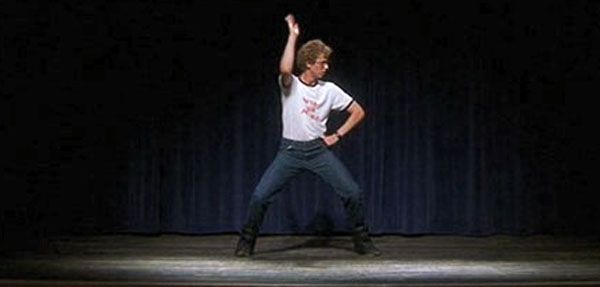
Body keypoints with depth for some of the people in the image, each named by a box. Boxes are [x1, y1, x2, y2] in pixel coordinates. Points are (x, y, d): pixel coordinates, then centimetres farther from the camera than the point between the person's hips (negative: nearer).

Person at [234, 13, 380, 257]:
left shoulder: (330, 90, 3)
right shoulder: (290, 84, -5)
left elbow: (358, 112, 10)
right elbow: (285, 69, -30)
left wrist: (337, 136, 2)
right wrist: (293, 35, -24)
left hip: (318, 149, 2)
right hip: (290, 150, -2)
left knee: (352, 192, -7)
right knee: (260, 196, -12)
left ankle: (362, 242, 10)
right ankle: (246, 242, 8)